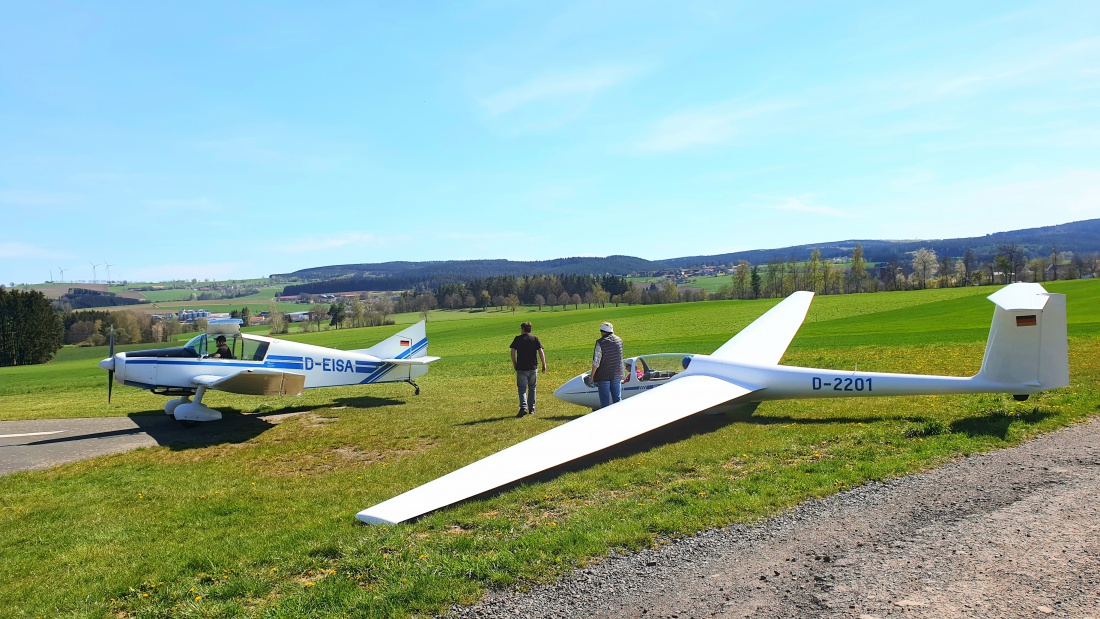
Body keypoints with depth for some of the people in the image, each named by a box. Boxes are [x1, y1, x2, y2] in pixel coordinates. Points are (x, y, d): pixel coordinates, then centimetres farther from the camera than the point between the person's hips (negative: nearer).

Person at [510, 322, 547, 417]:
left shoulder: (518, 339, -1)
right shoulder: (535, 338, 4)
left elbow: (513, 352, -6)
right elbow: (541, 352, -3)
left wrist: (514, 364, 6)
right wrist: (544, 365, 0)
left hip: (521, 368, -2)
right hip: (533, 367, 2)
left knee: (522, 389, 1)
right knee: (532, 388, 15)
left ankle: (523, 408, -17)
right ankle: (531, 409, 19)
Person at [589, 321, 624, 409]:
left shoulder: (600, 342, -15)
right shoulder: (619, 340, 3)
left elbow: (596, 362, -16)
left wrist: (592, 375, -6)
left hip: (603, 376, -5)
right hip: (617, 375, 5)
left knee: (604, 399, 3)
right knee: (617, 398, 12)